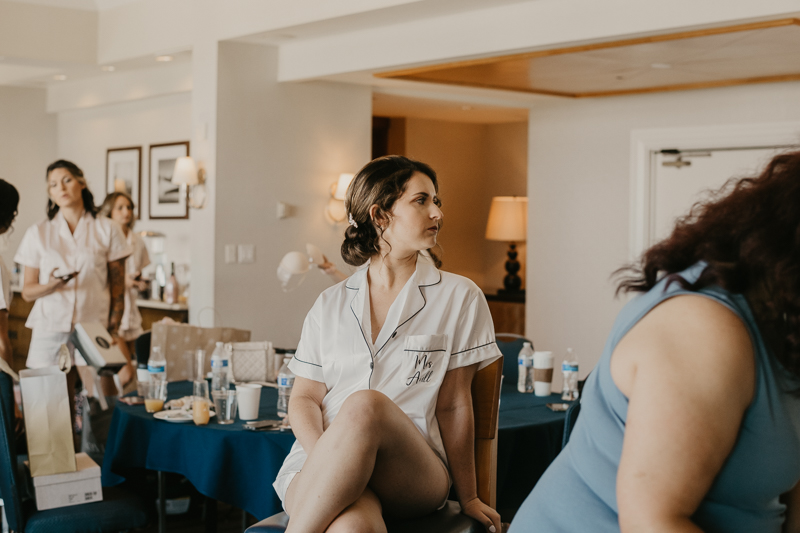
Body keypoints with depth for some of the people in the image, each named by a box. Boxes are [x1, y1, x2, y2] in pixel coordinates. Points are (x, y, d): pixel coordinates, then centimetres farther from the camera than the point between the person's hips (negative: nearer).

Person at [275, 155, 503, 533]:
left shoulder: (459, 297, 9)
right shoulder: (331, 305, 14)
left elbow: (453, 405, 8)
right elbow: (304, 399, 11)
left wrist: (468, 499, 9)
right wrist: (324, 457, -10)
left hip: (416, 476, 0)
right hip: (319, 468, 0)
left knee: (365, 404, -36)